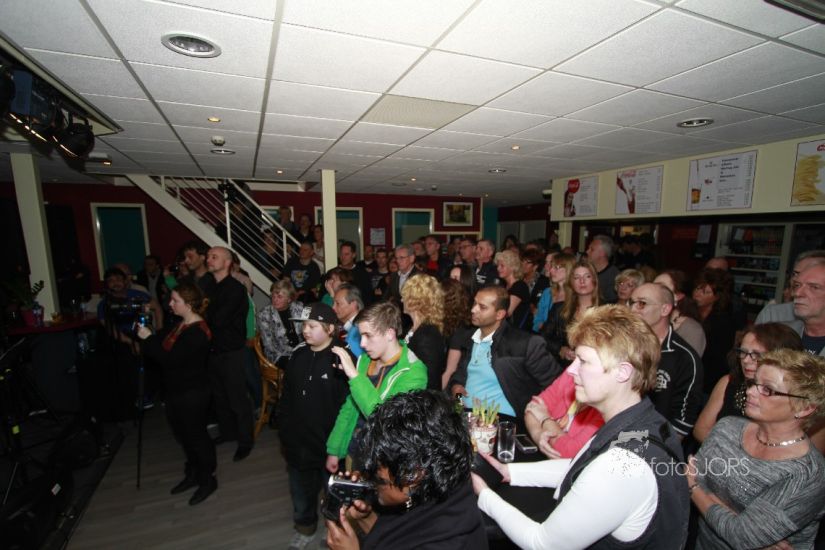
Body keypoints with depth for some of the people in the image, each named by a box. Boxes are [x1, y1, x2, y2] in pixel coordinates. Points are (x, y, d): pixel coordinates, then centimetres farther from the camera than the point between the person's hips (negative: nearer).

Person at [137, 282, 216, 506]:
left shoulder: (197, 332, -26)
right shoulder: (183, 324, 4)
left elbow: (170, 359, -27)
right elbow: (166, 348, 11)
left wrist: (148, 338, -20)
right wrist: (148, 339, -1)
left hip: (193, 393, -10)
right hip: (177, 390, 10)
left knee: (196, 435, 7)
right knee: (183, 433, 22)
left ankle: (207, 480, 27)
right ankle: (193, 474, 43)